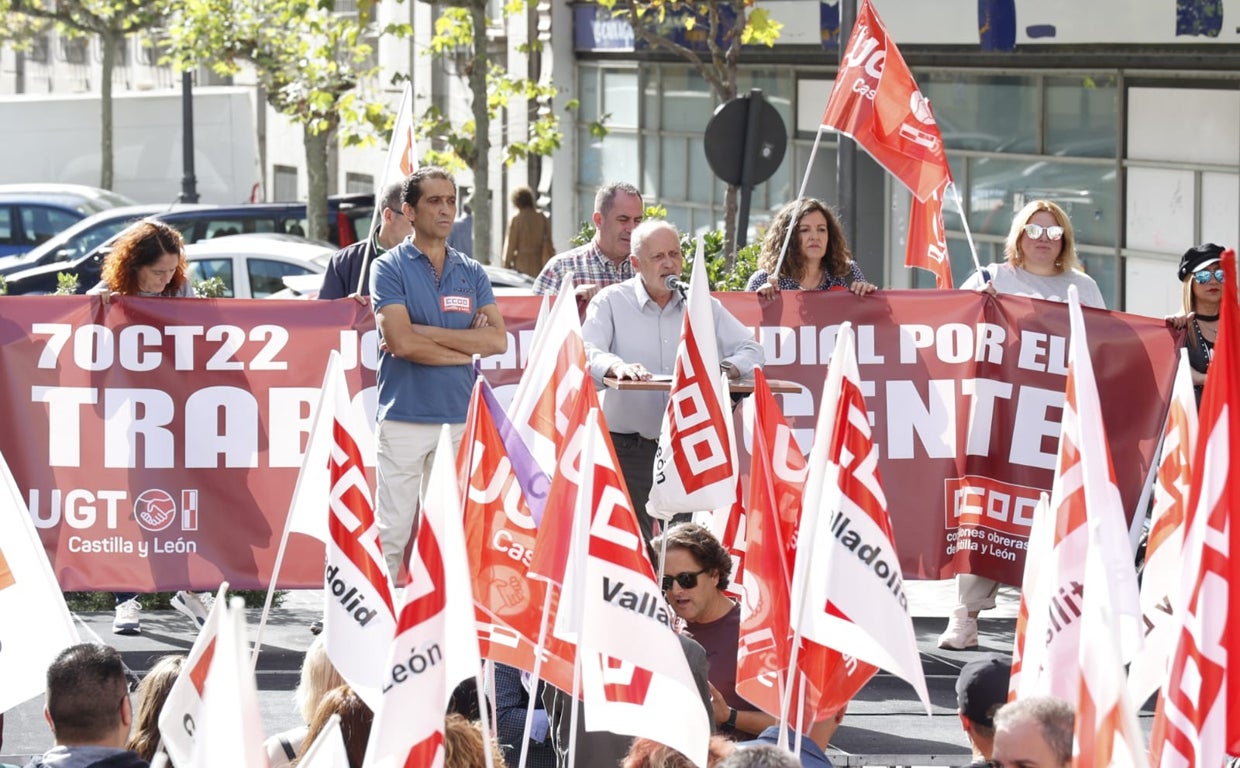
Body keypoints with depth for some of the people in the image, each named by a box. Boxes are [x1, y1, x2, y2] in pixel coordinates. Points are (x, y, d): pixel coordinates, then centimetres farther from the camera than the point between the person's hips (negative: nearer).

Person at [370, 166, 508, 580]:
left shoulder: (472, 273, 13)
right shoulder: (389, 268, 1)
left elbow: (498, 339, 0)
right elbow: (402, 342, -12)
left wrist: (427, 332, -7)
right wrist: (467, 346, -4)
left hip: (460, 418, 4)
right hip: (405, 417, -4)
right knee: (394, 529, -3)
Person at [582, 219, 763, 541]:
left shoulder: (703, 305, 13)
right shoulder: (611, 302, 4)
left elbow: (749, 350, 11)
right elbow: (586, 353, -11)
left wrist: (726, 368, -12)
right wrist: (617, 366, -33)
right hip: (630, 447, -3)